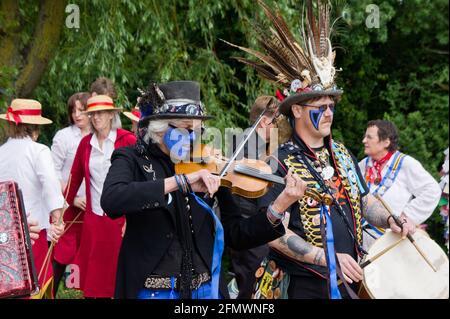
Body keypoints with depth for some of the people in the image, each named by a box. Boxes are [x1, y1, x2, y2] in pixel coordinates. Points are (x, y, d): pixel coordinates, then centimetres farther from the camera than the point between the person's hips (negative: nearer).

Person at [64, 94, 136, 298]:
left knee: (118, 271, 0)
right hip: (93, 218, 4)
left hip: (120, 217, -4)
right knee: (92, 273, 5)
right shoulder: (86, 143, 9)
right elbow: (75, 177, 15)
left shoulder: (127, 140, -4)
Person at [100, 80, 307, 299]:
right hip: (152, 291, -3)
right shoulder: (132, 160, -4)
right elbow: (111, 201, -26)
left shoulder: (207, 168, 3)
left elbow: (236, 236, 2)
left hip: (206, 290, 3)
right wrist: (180, 181, -29)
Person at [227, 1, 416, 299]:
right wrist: (329, 258, -21)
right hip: (304, 286, -6)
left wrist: (389, 220, -3)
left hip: (349, 281, 6)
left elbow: (365, 200, 18)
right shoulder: (281, 163, -12)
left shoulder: (342, 155, 9)